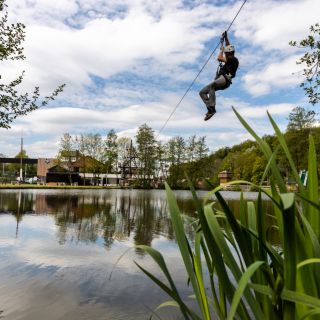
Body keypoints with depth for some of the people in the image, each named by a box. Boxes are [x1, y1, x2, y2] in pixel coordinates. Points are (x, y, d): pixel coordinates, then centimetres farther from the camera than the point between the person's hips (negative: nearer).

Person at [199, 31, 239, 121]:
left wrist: (222, 49, 4)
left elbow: (219, 58, -11)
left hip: (224, 80, -10)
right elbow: (228, 47, 39)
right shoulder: (230, 58, 24)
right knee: (202, 92, -2)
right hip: (219, 80, 10)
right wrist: (225, 37, 39)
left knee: (211, 86, -41)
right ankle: (210, 108, -18)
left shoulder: (233, 59, -3)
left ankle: (212, 108, -47)